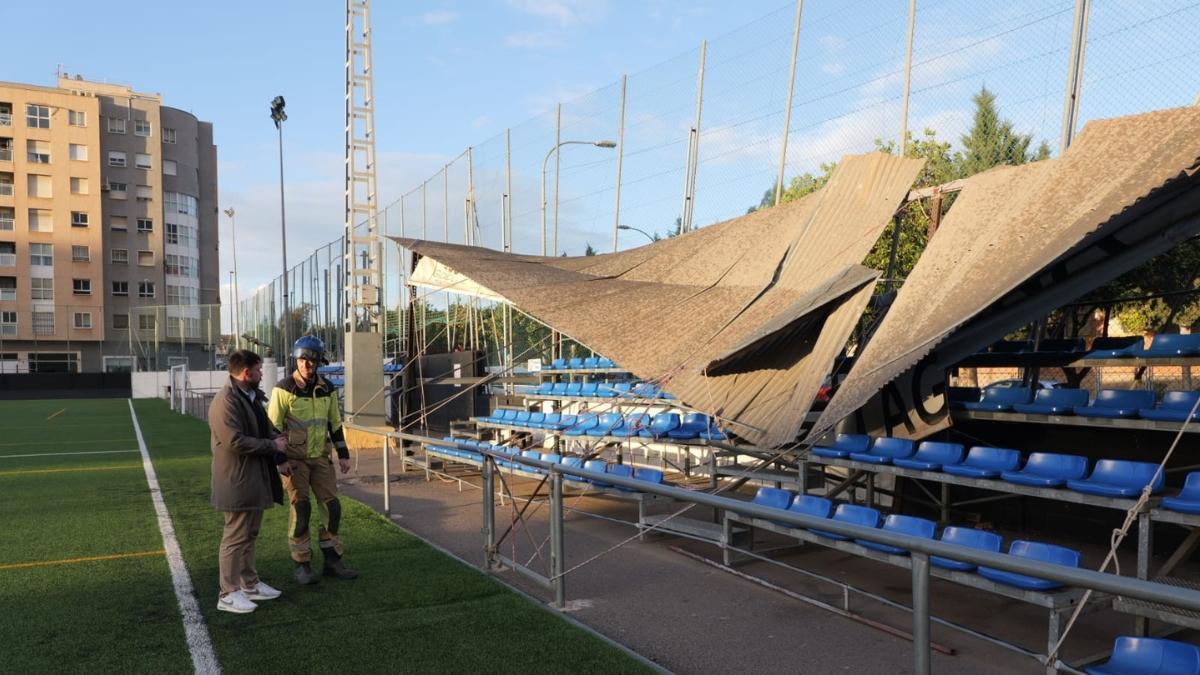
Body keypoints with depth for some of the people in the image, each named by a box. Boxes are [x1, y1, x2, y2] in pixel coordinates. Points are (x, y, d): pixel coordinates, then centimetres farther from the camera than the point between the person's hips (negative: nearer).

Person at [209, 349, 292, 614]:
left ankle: (250, 584, 28)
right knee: (235, 537, -2)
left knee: (249, 534, 17)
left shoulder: (253, 397, 13)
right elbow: (235, 441, -26)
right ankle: (229, 594, 7)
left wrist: (280, 458, 7)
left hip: (256, 478, 10)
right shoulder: (226, 401, -19)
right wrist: (272, 446, -18)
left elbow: (267, 429, 20)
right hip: (238, 481, -10)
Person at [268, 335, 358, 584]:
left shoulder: (327, 389, 4)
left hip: (320, 457, 5)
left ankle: (332, 561, 13)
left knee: (331, 506, 2)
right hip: (294, 459, -4)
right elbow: (273, 426, -9)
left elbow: (335, 423, 12)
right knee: (300, 510, -5)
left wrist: (343, 454, 9)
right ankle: (302, 565, 8)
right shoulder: (284, 389, -10)